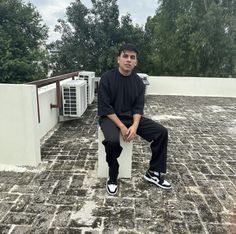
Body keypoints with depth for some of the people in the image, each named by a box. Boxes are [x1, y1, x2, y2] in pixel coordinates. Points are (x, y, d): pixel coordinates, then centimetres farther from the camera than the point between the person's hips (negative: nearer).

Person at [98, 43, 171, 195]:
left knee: (162, 132, -10)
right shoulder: (107, 78, -11)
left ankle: (153, 173, 4)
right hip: (110, 118, -4)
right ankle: (112, 178, -8)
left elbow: (138, 107, -1)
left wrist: (135, 126, -20)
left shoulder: (138, 81, 2)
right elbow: (105, 107, -15)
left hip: (131, 117, 5)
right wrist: (121, 126, -22)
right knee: (112, 141, -36)